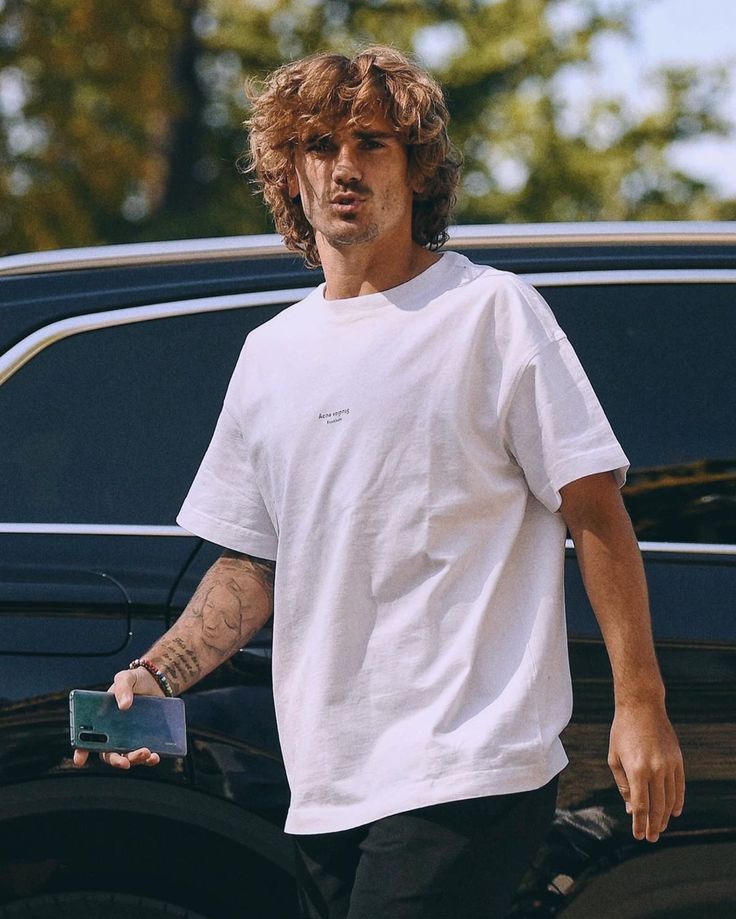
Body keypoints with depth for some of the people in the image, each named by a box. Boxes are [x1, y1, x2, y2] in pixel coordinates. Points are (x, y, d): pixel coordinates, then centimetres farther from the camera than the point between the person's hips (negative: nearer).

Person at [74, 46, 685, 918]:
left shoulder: (490, 310, 0)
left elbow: (595, 512, -3)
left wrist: (640, 705, -9)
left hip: (468, 772, -6)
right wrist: (154, 675, 3)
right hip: (326, 783, 6)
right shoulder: (271, 354, 17)